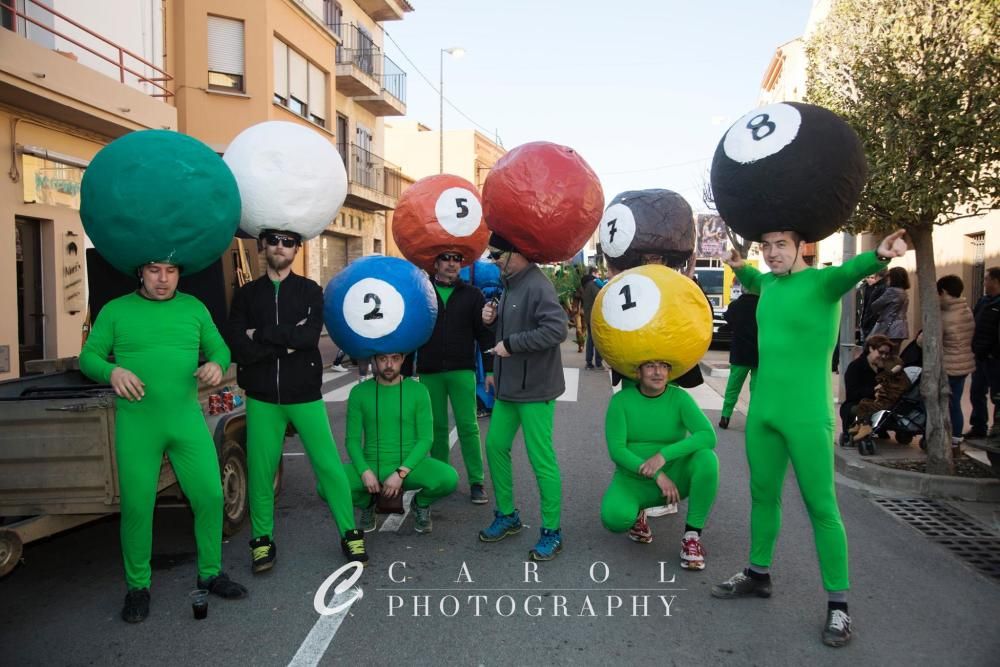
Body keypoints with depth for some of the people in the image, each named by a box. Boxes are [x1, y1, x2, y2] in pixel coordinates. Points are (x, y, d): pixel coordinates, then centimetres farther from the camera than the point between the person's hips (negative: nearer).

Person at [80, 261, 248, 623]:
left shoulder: (194, 308, 10)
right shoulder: (115, 311, 5)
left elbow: (219, 348, 14)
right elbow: (88, 357, 4)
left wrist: (216, 364, -10)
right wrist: (112, 371, -17)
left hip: (188, 420, 2)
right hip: (136, 426, -2)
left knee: (210, 496, 2)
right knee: (136, 507, 3)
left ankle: (210, 574, 21)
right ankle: (137, 586, 22)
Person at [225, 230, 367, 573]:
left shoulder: (310, 291, 5)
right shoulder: (246, 294, 7)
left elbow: (311, 336, -14)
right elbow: (238, 347, -7)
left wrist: (262, 333, -11)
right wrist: (288, 342, -13)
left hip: (305, 394, -1)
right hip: (262, 397, 1)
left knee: (328, 464, 1)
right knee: (260, 470, 3)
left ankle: (350, 533, 15)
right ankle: (262, 540, 22)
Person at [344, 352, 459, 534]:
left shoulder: (418, 390, -4)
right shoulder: (359, 392, -1)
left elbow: (426, 439, -7)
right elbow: (353, 440, -1)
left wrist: (401, 473, -18)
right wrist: (365, 471, -19)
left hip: (410, 465, -1)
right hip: (372, 465, 1)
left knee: (448, 479, -31)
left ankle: (420, 504, 7)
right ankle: (367, 504, 10)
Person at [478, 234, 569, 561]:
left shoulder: (537, 286, -18)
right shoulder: (511, 284, 12)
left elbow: (556, 329, -29)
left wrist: (510, 344, -23)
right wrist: (493, 319, 1)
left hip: (535, 389, -10)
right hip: (508, 386, 10)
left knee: (541, 459, -2)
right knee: (496, 446, 14)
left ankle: (551, 532, 13)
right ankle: (507, 515, 31)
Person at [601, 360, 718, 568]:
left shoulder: (679, 398, -10)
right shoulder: (620, 400, -10)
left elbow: (708, 436, -23)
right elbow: (616, 450, -17)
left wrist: (664, 455, -34)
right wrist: (657, 475, -28)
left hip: (674, 478, 1)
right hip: (633, 480, 0)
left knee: (707, 457, -29)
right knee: (614, 519, -32)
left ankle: (692, 536, -17)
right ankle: (635, 511, 7)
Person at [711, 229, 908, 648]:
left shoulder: (823, 282, -10)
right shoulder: (769, 282, 10)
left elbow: (851, 269, -35)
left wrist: (878, 256, -53)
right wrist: (739, 268, 24)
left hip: (807, 417, -7)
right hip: (761, 411, 7)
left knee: (821, 507, -1)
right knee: (763, 495, 17)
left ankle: (838, 604, 10)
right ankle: (758, 574, 33)